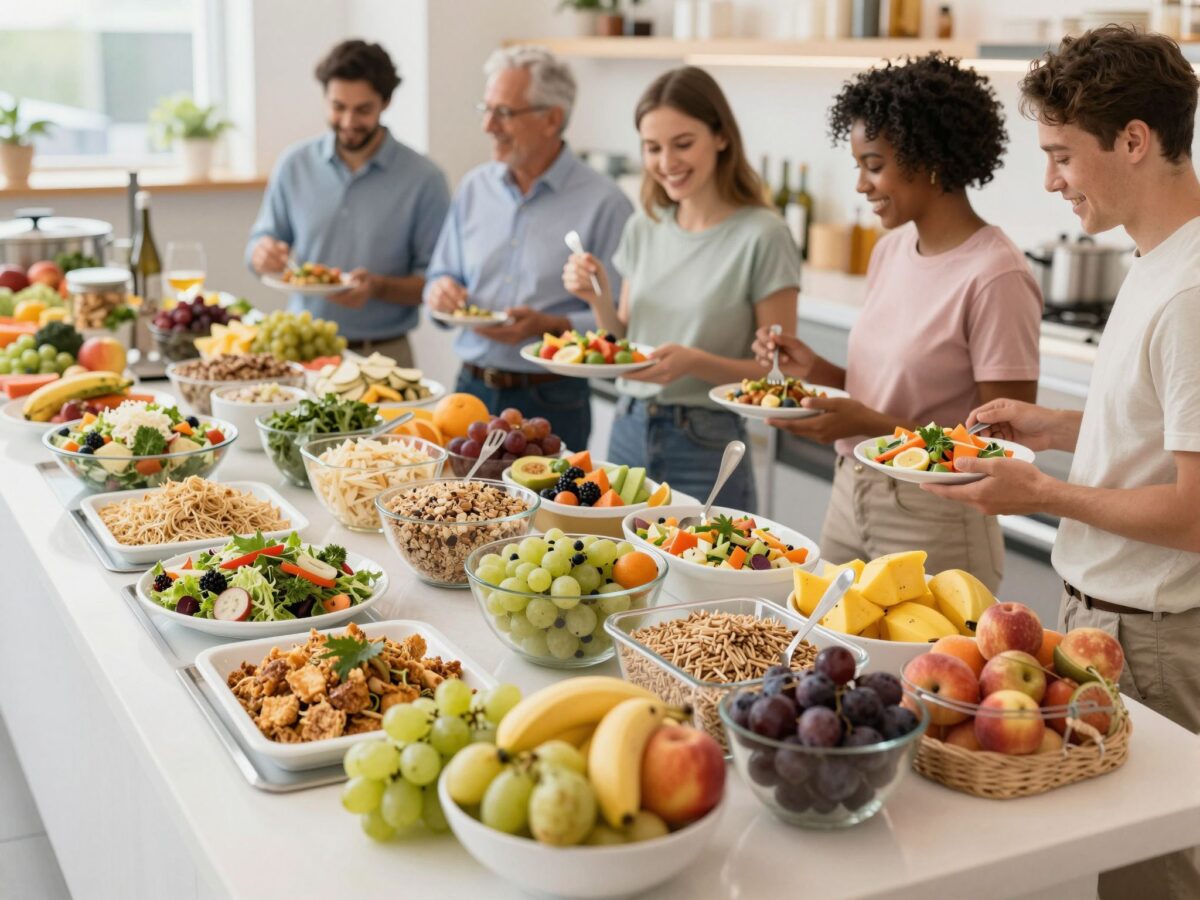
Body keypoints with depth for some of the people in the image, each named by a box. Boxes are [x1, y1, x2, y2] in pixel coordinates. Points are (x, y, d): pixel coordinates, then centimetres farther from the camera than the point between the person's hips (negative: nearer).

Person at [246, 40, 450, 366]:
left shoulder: (423, 179, -6)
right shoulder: (295, 164, 4)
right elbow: (260, 241, 12)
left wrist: (379, 288, -24)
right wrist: (264, 254, -11)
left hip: (383, 354, -2)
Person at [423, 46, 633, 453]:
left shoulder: (603, 202, -9)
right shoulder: (474, 187, 9)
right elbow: (442, 275, 18)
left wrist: (550, 326, -25)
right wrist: (440, 291, -4)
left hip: (552, 403, -5)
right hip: (471, 388, 5)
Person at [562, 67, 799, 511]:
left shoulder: (761, 236, -12)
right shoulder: (644, 227, 6)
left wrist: (695, 362, -25)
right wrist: (598, 298, -5)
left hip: (705, 446, -5)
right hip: (628, 433, 5)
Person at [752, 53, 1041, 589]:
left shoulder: (994, 277, -18)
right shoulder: (892, 248, 6)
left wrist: (867, 424, -23)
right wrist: (816, 370, -3)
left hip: (934, 527, -7)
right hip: (849, 500, 7)